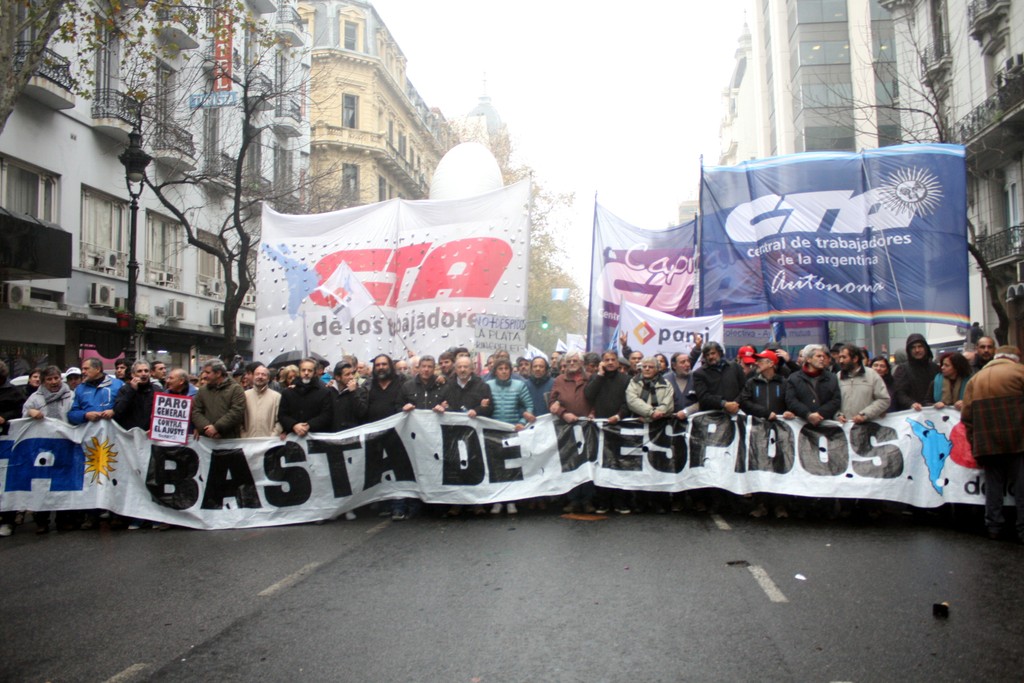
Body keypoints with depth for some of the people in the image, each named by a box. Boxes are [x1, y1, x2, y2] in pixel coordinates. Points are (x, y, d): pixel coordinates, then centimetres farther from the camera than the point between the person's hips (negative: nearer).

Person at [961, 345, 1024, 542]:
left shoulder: (975, 379, 13)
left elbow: (966, 416, 10)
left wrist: (975, 443, 14)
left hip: (987, 444, 4)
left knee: (993, 486, 11)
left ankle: (994, 527, 13)